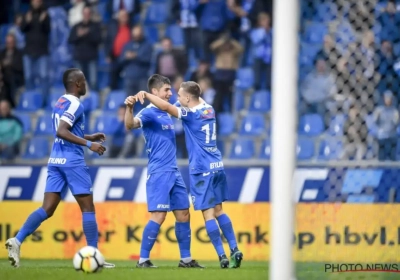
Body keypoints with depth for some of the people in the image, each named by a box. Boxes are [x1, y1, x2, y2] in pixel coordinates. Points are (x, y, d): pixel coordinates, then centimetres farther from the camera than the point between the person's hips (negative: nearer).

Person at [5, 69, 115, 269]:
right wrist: (89, 144, -25)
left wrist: (88, 137, 28)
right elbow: (61, 132, -23)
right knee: (88, 208, 1)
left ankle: (17, 240, -15)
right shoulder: (74, 104, -11)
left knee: (47, 209, 1)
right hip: (72, 161, -8)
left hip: (55, 161, 8)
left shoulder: (60, 103, 17)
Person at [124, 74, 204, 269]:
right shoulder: (149, 113, -11)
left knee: (183, 214, 9)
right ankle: (143, 259, -7)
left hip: (173, 172, 9)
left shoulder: (166, 114, 14)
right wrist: (129, 108, -50)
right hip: (159, 172, -9)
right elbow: (130, 124, -31)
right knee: (159, 215, -13)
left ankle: (185, 259, 17)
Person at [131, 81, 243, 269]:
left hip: (202, 170, -8)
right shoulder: (208, 109, 10)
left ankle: (222, 256, -8)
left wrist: (145, 95, -22)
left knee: (208, 214, -4)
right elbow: (198, 100, 34)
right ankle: (234, 250, 8)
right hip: (217, 167, 8)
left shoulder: (191, 114, -12)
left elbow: (166, 107, -25)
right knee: (218, 211, 14)